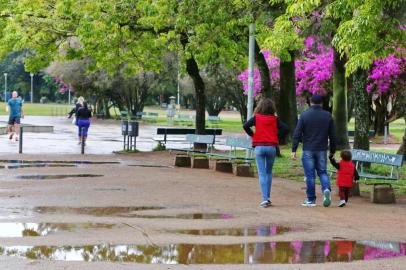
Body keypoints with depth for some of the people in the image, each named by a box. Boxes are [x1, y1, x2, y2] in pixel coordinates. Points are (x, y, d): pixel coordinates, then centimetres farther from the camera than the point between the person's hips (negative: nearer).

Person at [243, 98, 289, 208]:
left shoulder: (256, 117, -1)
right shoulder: (275, 119, 3)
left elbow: (246, 126, -11)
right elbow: (285, 129, -3)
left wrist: (252, 135, 3)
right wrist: (277, 137, 8)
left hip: (259, 147, -2)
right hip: (271, 147, 2)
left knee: (262, 174, -1)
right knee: (269, 172, 16)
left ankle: (265, 199, -11)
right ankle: (268, 197, 16)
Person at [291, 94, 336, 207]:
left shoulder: (304, 115, -3)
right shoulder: (328, 116, 5)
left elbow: (297, 134, -7)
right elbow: (332, 136, 7)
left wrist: (293, 150, -5)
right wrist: (332, 151, 15)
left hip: (308, 150, -2)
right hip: (322, 150, 2)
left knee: (310, 175, 3)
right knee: (322, 172, 14)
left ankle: (311, 199, 7)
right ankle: (326, 189, -12)